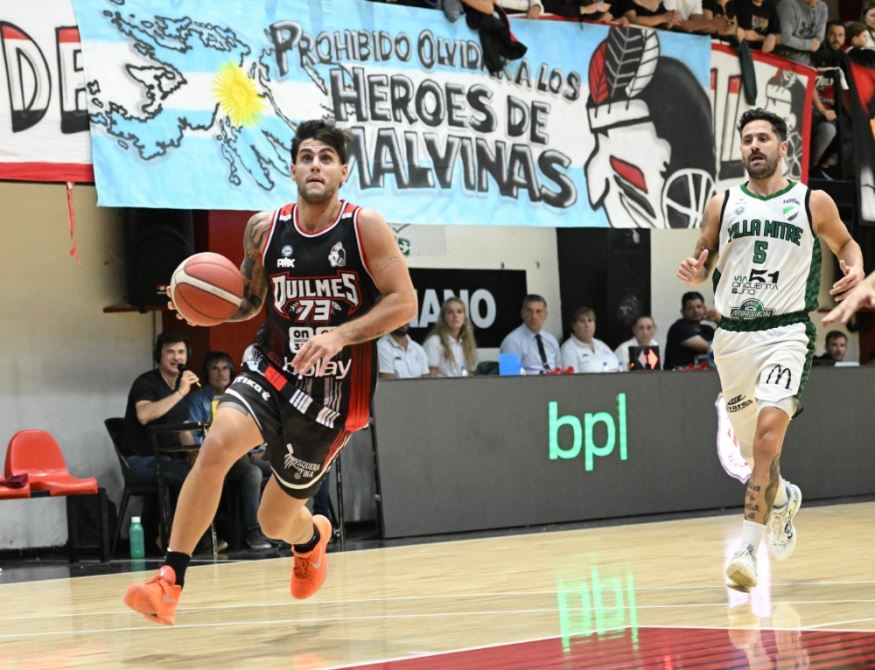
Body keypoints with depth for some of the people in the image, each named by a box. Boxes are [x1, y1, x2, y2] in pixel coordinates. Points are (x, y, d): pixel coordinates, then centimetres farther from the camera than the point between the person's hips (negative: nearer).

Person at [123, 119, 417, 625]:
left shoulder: (365, 227, -10)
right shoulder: (265, 229, 0)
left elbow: (405, 303, -12)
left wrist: (339, 336, -25)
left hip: (332, 390, -2)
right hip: (272, 370, 2)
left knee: (275, 521, 7)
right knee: (217, 443, -30)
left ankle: (311, 536, 49)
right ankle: (170, 582, -26)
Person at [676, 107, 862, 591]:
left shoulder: (813, 202, 3)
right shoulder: (722, 204, 8)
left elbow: (844, 244, 18)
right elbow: (703, 263, 16)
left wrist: (855, 268, -4)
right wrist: (694, 272, -8)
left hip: (786, 331, -4)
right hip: (733, 334, 4)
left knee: (769, 432, -23)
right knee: (751, 447, 14)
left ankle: (748, 547, -22)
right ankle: (783, 499, 47)